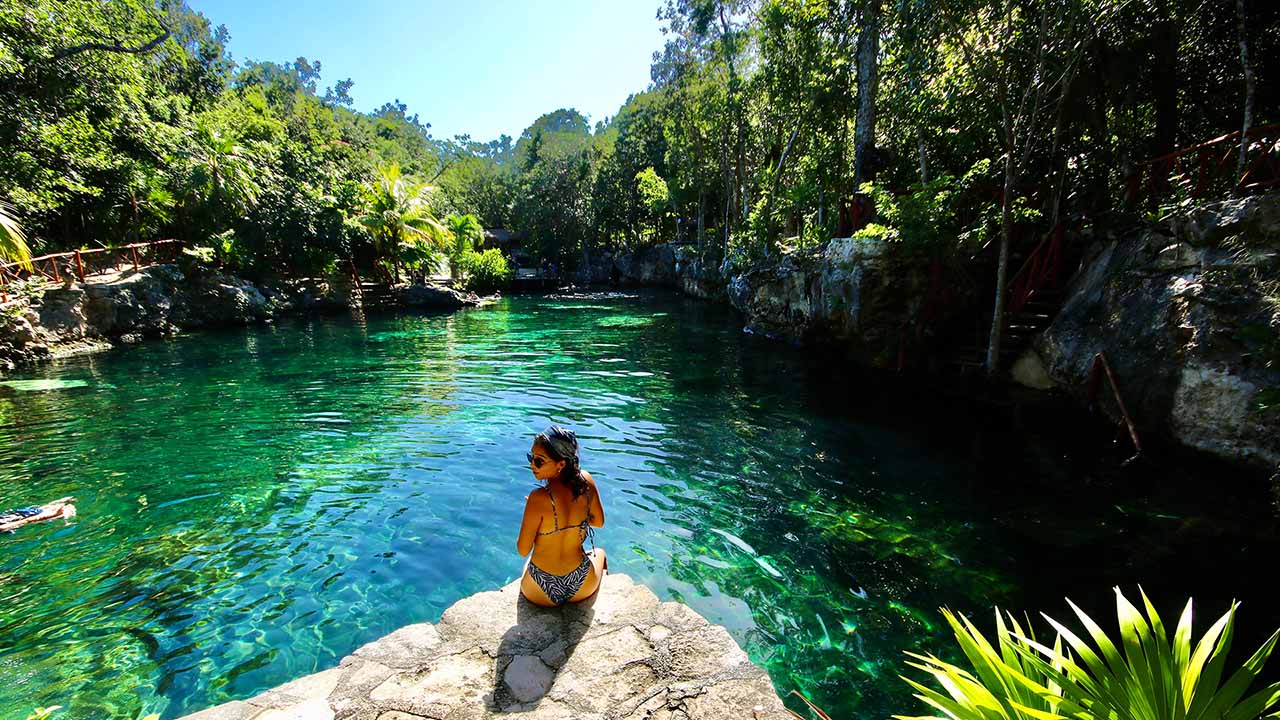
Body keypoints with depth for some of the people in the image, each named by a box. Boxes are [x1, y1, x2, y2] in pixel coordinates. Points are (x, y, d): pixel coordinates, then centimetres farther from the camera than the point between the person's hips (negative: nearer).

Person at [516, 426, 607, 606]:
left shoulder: (538, 498, -28)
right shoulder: (586, 480, -16)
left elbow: (523, 550, -16)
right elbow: (599, 522, 1)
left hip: (541, 593, -2)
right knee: (599, 552, 40)